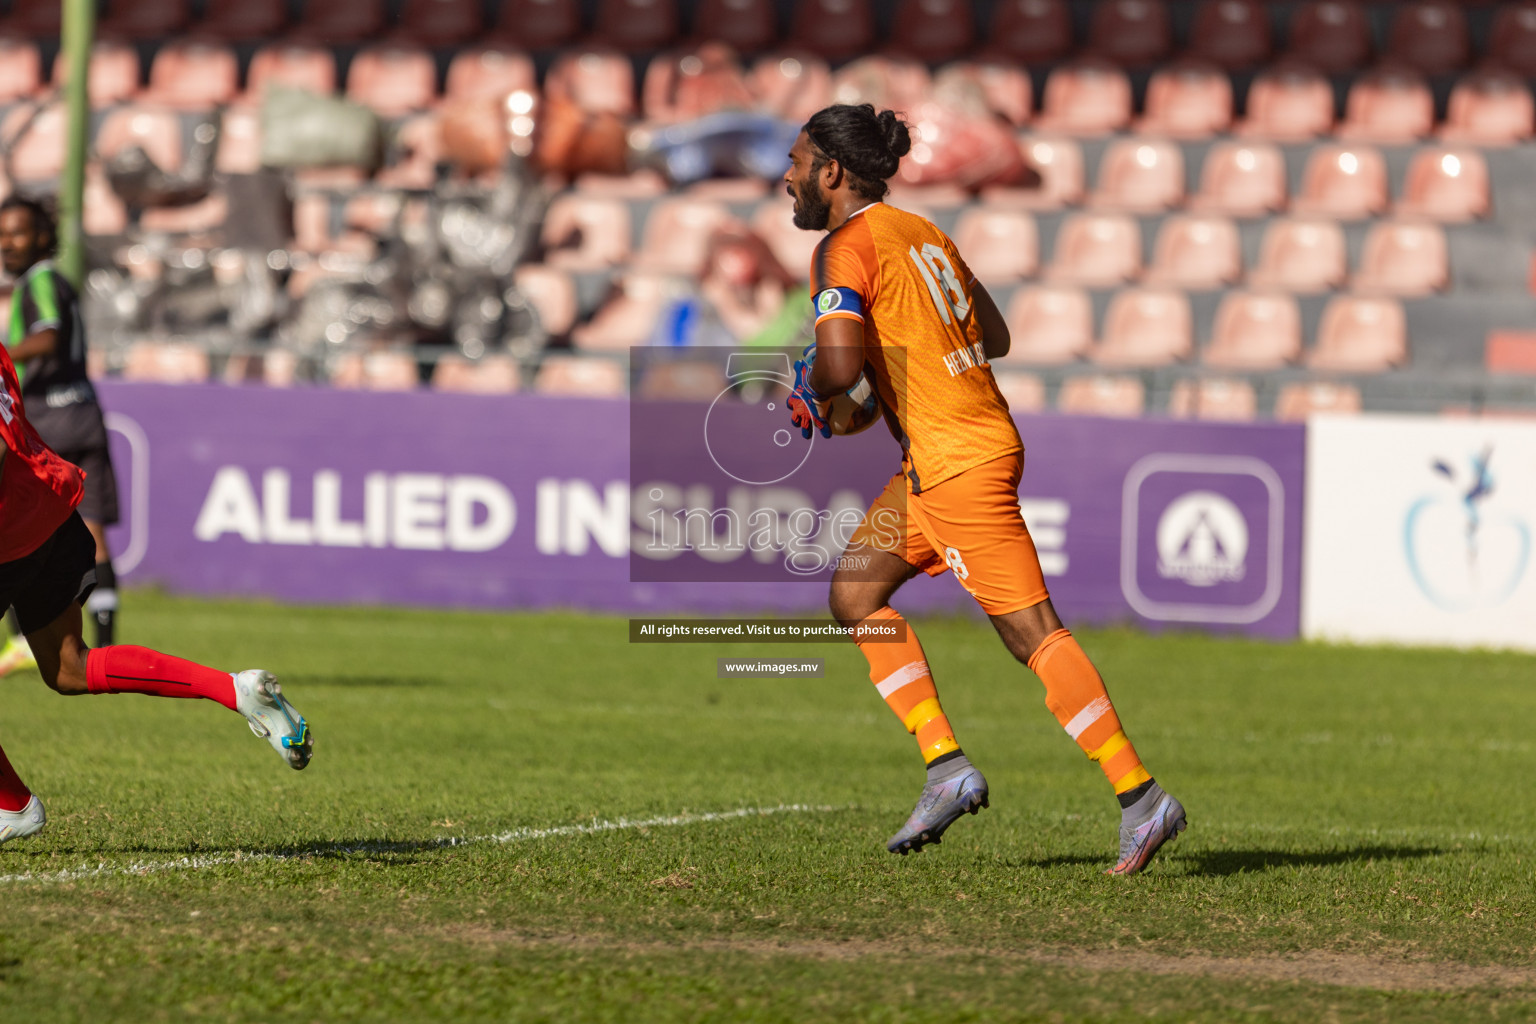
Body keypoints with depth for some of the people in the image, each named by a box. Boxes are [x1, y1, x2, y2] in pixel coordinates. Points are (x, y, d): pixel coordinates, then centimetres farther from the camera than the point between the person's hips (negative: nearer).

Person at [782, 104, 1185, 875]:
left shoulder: (845, 248, -11)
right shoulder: (922, 233, 15)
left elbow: (841, 360, -25)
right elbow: (993, 336, 22)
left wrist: (811, 392, -4)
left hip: (956, 462, -10)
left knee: (1032, 634, -8)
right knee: (855, 592, 13)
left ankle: (1140, 796, -9)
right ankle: (946, 767, 8)